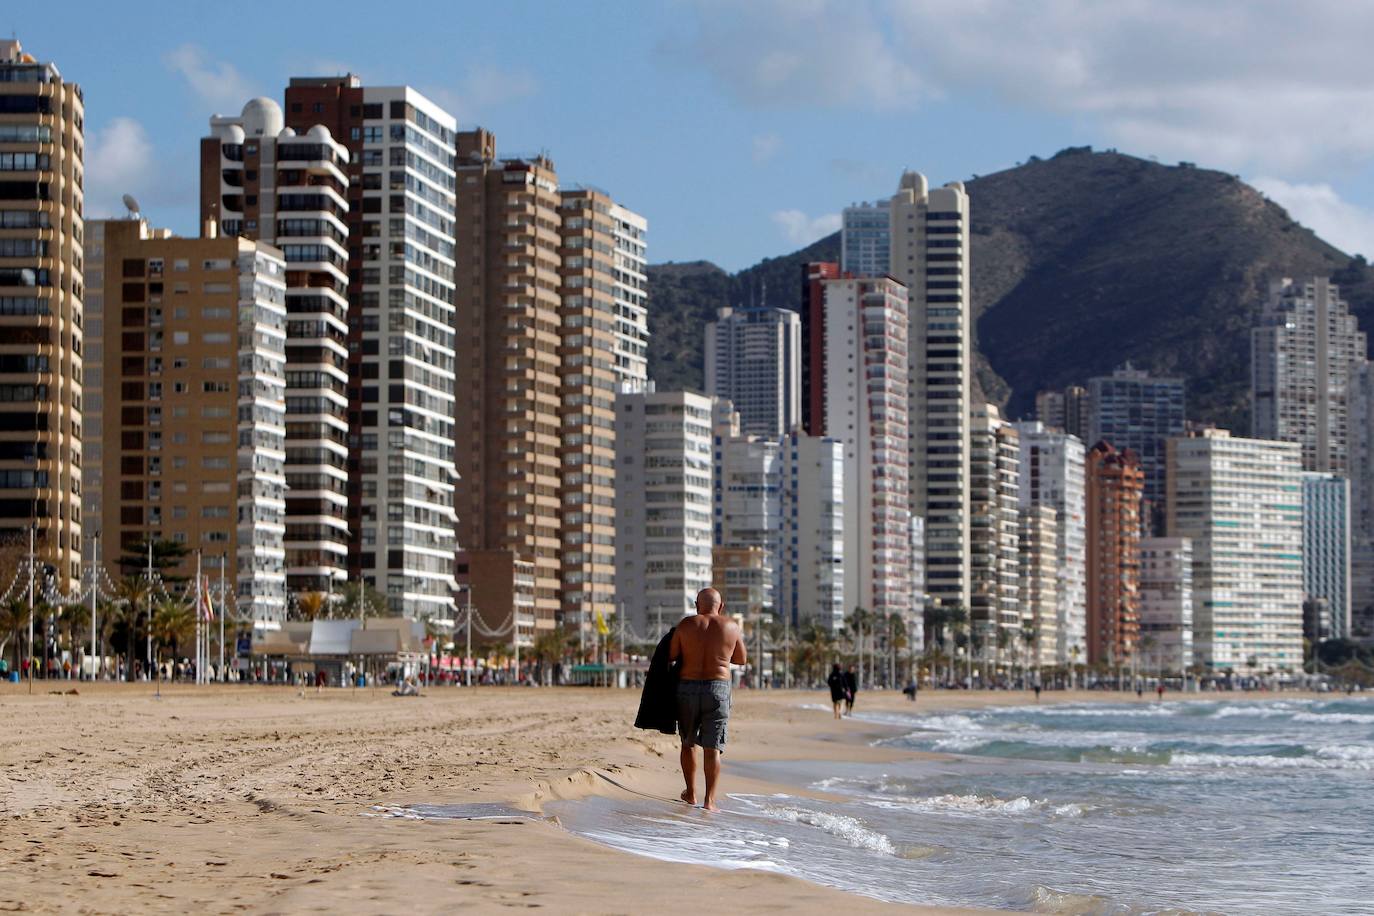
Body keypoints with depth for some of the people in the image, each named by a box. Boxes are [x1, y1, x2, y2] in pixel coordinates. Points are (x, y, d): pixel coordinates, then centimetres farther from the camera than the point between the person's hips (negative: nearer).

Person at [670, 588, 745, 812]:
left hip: (687, 687, 1)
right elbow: (741, 660, 12)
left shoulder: (686, 625, -1)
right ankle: (709, 799, -5)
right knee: (712, 747, 1)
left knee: (688, 743, 18)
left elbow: (671, 656, 0)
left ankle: (691, 793, 26)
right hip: (717, 689, -1)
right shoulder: (731, 627, 1)